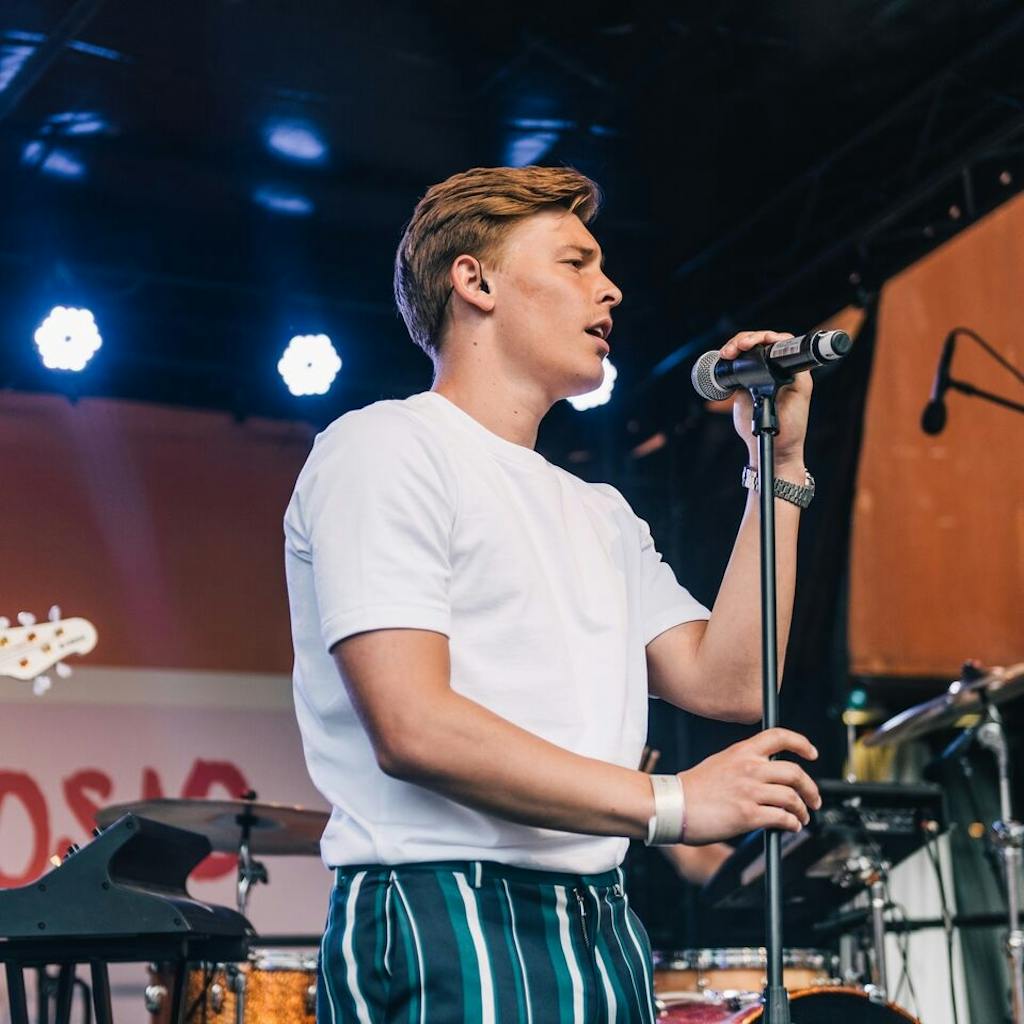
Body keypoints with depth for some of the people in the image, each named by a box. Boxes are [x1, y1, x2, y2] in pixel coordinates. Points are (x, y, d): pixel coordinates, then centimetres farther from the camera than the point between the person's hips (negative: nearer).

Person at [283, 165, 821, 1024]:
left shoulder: (602, 517, 20)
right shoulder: (386, 448, -4)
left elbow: (728, 682, 9)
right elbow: (412, 727, -16)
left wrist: (780, 462, 9)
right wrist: (670, 802, -15)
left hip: (602, 933, 7)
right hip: (445, 930, -7)